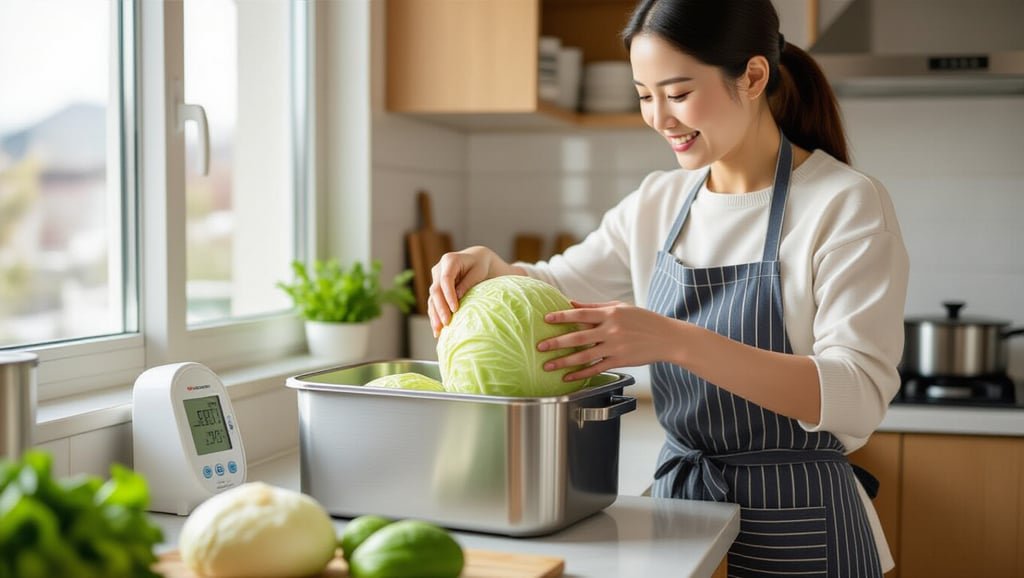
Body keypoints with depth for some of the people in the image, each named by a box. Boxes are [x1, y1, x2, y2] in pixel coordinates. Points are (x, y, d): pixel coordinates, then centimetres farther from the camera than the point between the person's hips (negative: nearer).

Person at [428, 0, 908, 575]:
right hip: (676, 499, 5)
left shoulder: (847, 204, -15)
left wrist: (676, 341, -35)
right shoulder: (658, 202, 3)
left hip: (796, 528, -5)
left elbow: (859, 396, -25)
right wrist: (487, 266, -9)